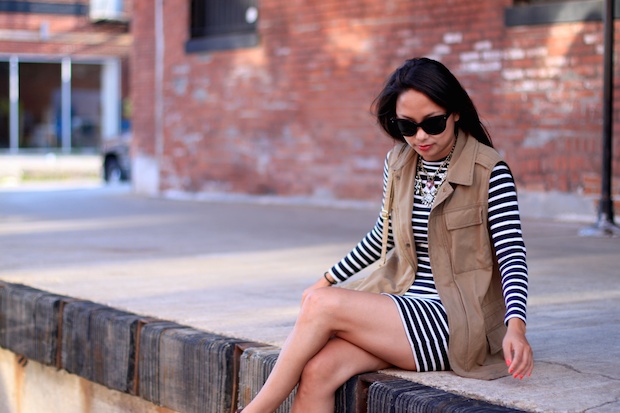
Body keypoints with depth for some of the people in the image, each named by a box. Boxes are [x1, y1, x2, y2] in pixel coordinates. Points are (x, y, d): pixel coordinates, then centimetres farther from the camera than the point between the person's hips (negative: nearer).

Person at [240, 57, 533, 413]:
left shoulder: (490, 172, -9)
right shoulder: (399, 162, 8)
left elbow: (512, 254, -13)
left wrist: (515, 327, -29)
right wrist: (326, 280, 24)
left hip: (455, 318, -6)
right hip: (400, 303, 6)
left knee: (322, 305, -23)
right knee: (317, 371, -23)